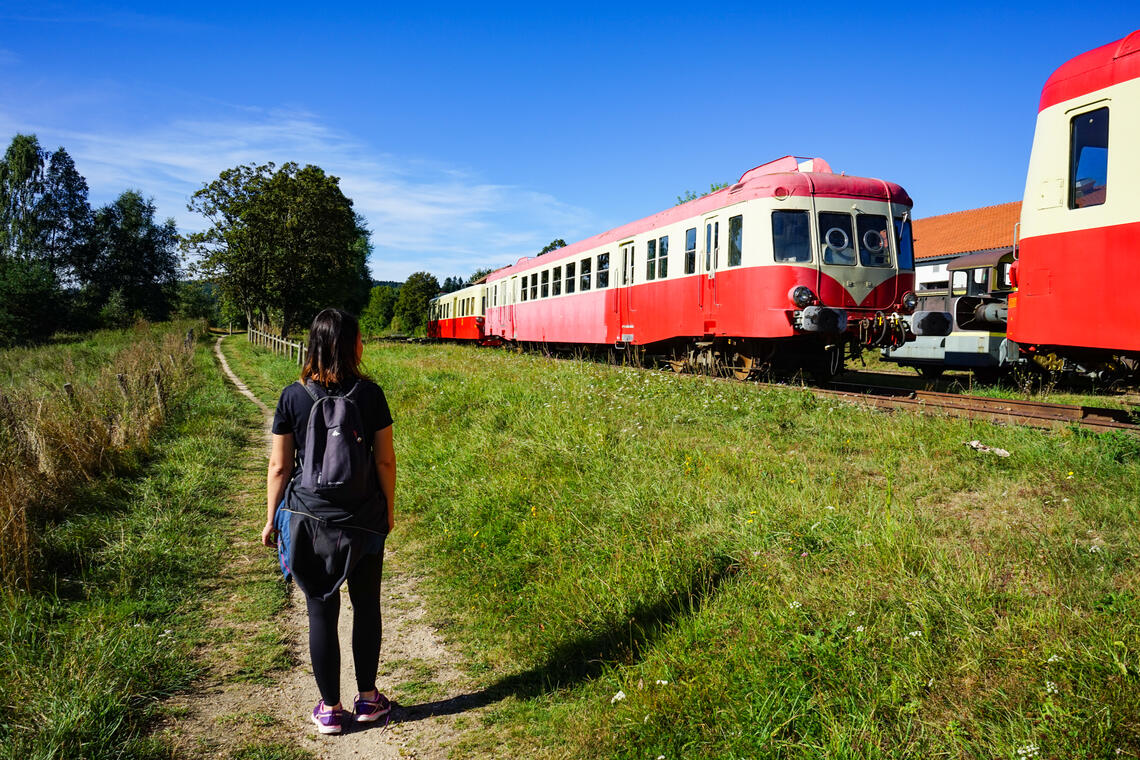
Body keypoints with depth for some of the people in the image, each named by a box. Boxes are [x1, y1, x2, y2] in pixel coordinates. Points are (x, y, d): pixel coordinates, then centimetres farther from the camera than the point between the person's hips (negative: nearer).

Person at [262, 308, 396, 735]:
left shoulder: (294, 396, -6)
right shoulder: (369, 394, -7)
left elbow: (279, 465, -2)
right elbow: (384, 461, -4)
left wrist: (271, 519, 9)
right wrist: (389, 509, 11)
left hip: (307, 520, 0)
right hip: (364, 521, 0)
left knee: (321, 612, 10)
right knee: (366, 607, 16)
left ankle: (330, 709, 21)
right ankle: (367, 699, 28)